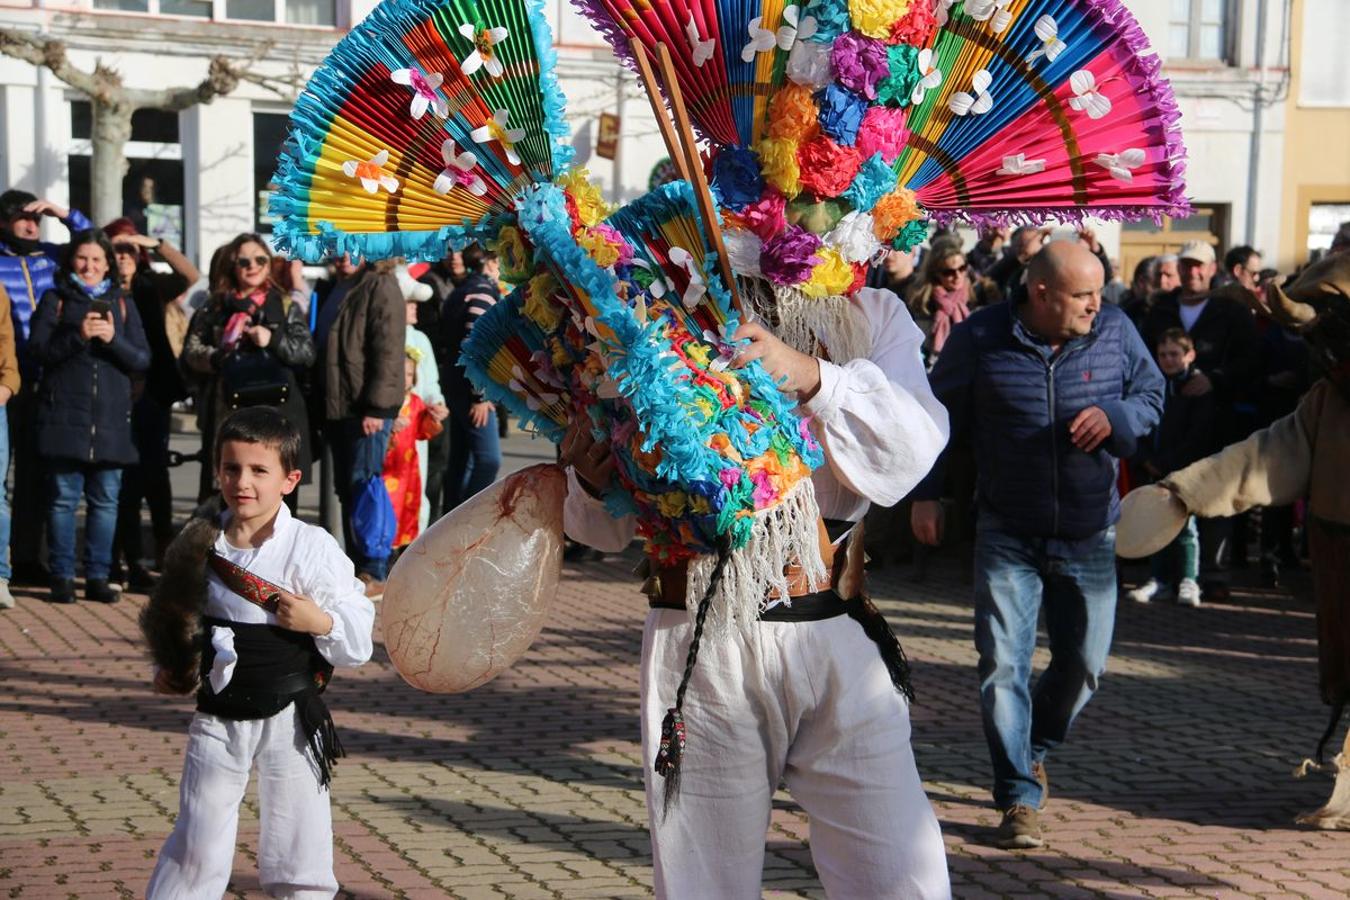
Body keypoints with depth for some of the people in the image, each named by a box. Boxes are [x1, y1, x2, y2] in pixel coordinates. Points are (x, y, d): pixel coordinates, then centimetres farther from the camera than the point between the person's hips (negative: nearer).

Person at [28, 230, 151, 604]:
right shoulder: (55, 299, 9)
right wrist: (78, 335, -15)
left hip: (111, 418, 2)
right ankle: (62, 577, 2)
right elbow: (38, 349, -2)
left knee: (105, 500, 2)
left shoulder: (122, 303, 14)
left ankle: (98, 577, 8)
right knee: (64, 498, -3)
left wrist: (113, 339, -10)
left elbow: (142, 359, 7)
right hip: (65, 415, -2)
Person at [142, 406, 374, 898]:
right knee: (197, 841, 9)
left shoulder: (313, 548, -10)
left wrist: (319, 622, -25)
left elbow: (359, 639, -8)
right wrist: (171, 668, 4)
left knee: (297, 847, 7)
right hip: (218, 715, 3)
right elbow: (179, 617, 18)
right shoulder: (200, 541, 0)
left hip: (289, 718, -2)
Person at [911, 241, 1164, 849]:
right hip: (1008, 535, -2)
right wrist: (926, 493, 1)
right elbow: (938, 414, 4)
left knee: (1084, 664, 7)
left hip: (1090, 535, 2)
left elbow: (1152, 394, 9)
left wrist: (1115, 418, -14)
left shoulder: (1115, 331, -3)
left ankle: (1035, 748, 37)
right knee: (1002, 664, -7)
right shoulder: (979, 338, -8)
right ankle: (1019, 800, 1)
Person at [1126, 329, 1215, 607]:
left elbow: (1196, 437, -10)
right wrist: (1145, 460, -5)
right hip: (1154, 470, 5)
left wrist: (1164, 463, -13)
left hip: (1184, 471, -5)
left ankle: (1188, 581, -1)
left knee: (1185, 523, -6)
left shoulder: (1200, 388, -4)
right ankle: (1159, 580, 12)